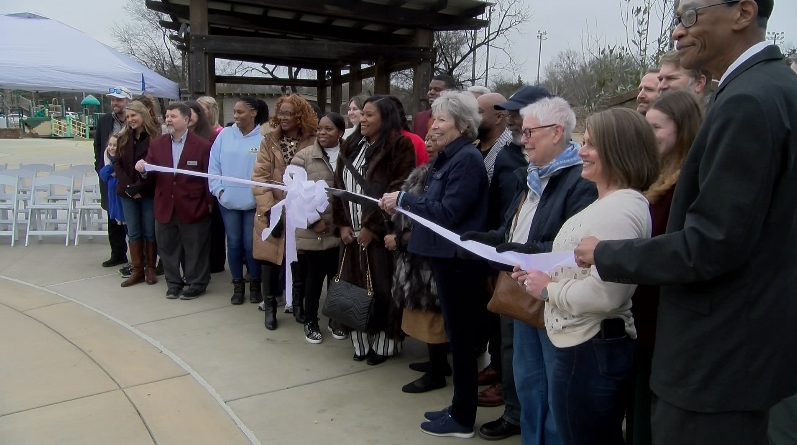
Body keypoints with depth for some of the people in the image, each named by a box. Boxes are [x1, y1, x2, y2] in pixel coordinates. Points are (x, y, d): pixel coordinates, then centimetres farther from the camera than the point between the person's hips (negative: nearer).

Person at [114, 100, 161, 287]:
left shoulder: (154, 137, -7)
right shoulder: (124, 138, 8)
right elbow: (117, 163, 5)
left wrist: (139, 187, -15)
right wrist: (128, 186, -9)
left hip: (148, 192, -4)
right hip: (127, 192, 4)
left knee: (149, 231, 5)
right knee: (133, 233, 7)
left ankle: (150, 268, 16)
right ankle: (137, 270, 14)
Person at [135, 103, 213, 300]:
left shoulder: (202, 145, -7)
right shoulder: (157, 144, 7)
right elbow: (151, 177, 8)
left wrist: (209, 202, -8)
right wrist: (144, 170, -14)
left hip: (193, 208, -4)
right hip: (165, 207, 5)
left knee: (195, 249, 7)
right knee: (168, 248, 14)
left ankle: (196, 283, 22)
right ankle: (173, 282, 29)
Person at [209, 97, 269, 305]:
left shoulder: (264, 137, -7)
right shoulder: (225, 135, 3)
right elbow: (214, 165, 5)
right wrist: (219, 189, -2)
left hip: (253, 201, -3)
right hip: (228, 200, 3)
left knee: (251, 244, 4)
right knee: (234, 244, 11)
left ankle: (255, 284, 22)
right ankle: (238, 286, 24)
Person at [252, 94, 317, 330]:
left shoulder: (312, 143, -5)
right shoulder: (269, 140, 1)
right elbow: (260, 177, -4)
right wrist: (269, 207, -13)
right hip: (272, 212, 1)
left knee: (299, 260, 7)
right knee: (271, 260, 8)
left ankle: (298, 303, 26)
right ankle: (270, 306, 24)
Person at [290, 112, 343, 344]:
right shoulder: (304, 156, -3)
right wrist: (313, 220, -12)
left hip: (341, 229, 2)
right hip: (313, 231, -2)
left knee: (337, 275, 12)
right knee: (315, 275, 7)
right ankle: (311, 321, 23)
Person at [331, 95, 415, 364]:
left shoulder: (400, 146, -7)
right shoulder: (351, 146, 13)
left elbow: (397, 192, -14)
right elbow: (339, 186, 11)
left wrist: (371, 227, -16)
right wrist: (342, 224, 1)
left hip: (381, 231, -6)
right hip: (352, 231, 6)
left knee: (381, 286, 1)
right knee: (355, 285, 9)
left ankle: (385, 342, 16)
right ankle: (361, 340, 21)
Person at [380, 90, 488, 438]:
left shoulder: (468, 159, -16)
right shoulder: (450, 157, 15)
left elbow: (448, 212, -22)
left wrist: (403, 199, -16)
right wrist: (404, 206, 3)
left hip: (459, 261, -10)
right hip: (447, 257, 10)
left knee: (461, 337, 1)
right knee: (458, 335, 17)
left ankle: (462, 419, 15)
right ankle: (459, 408, 30)